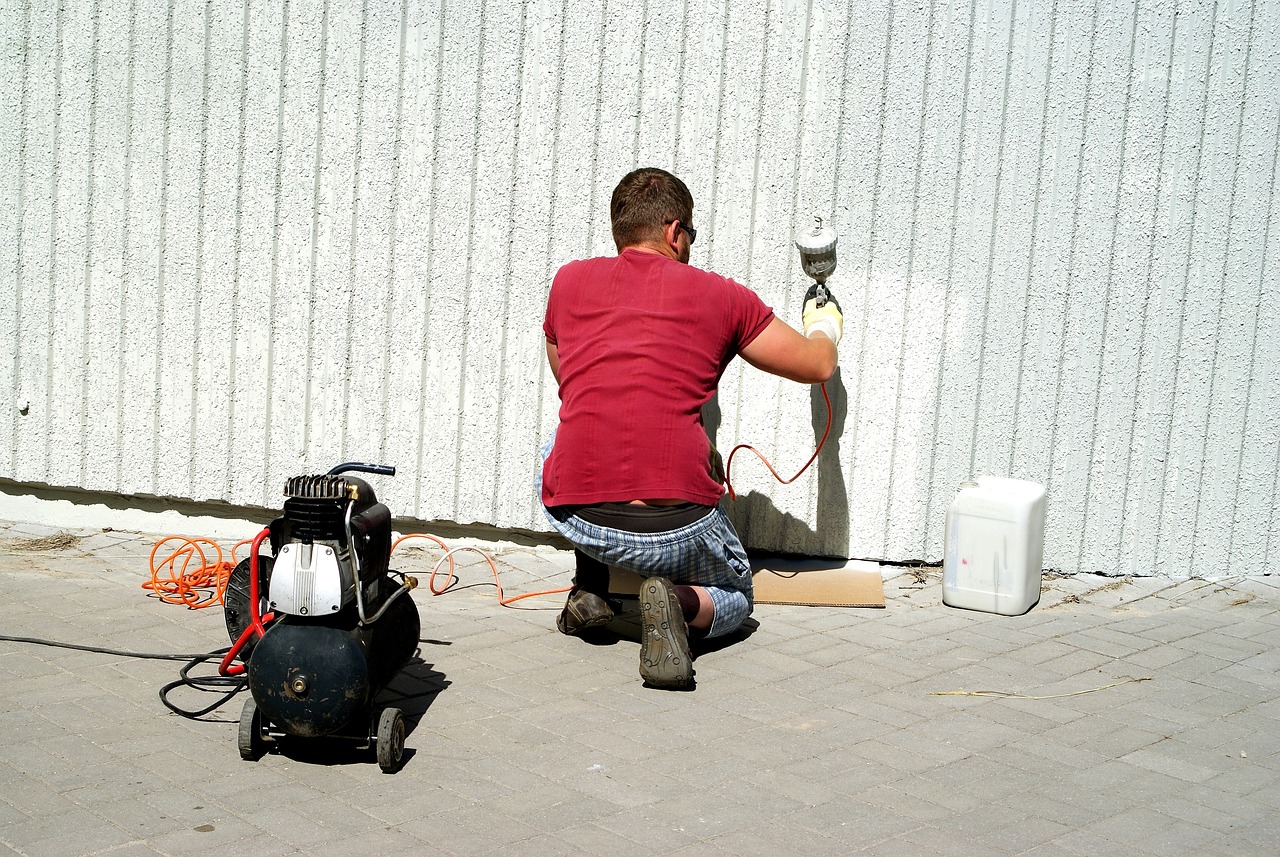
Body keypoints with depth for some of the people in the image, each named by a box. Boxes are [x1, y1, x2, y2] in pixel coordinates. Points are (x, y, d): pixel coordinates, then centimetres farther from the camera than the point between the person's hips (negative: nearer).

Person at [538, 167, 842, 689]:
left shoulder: (569, 281, 10)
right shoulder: (720, 295, 4)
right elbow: (819, 365, 17)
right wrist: (824, 327, 40)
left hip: (575, 520, 2)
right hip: (676, 531, -2)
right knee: (734, 600, 30)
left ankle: (589, 587, 21)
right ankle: (679, 602, -5)